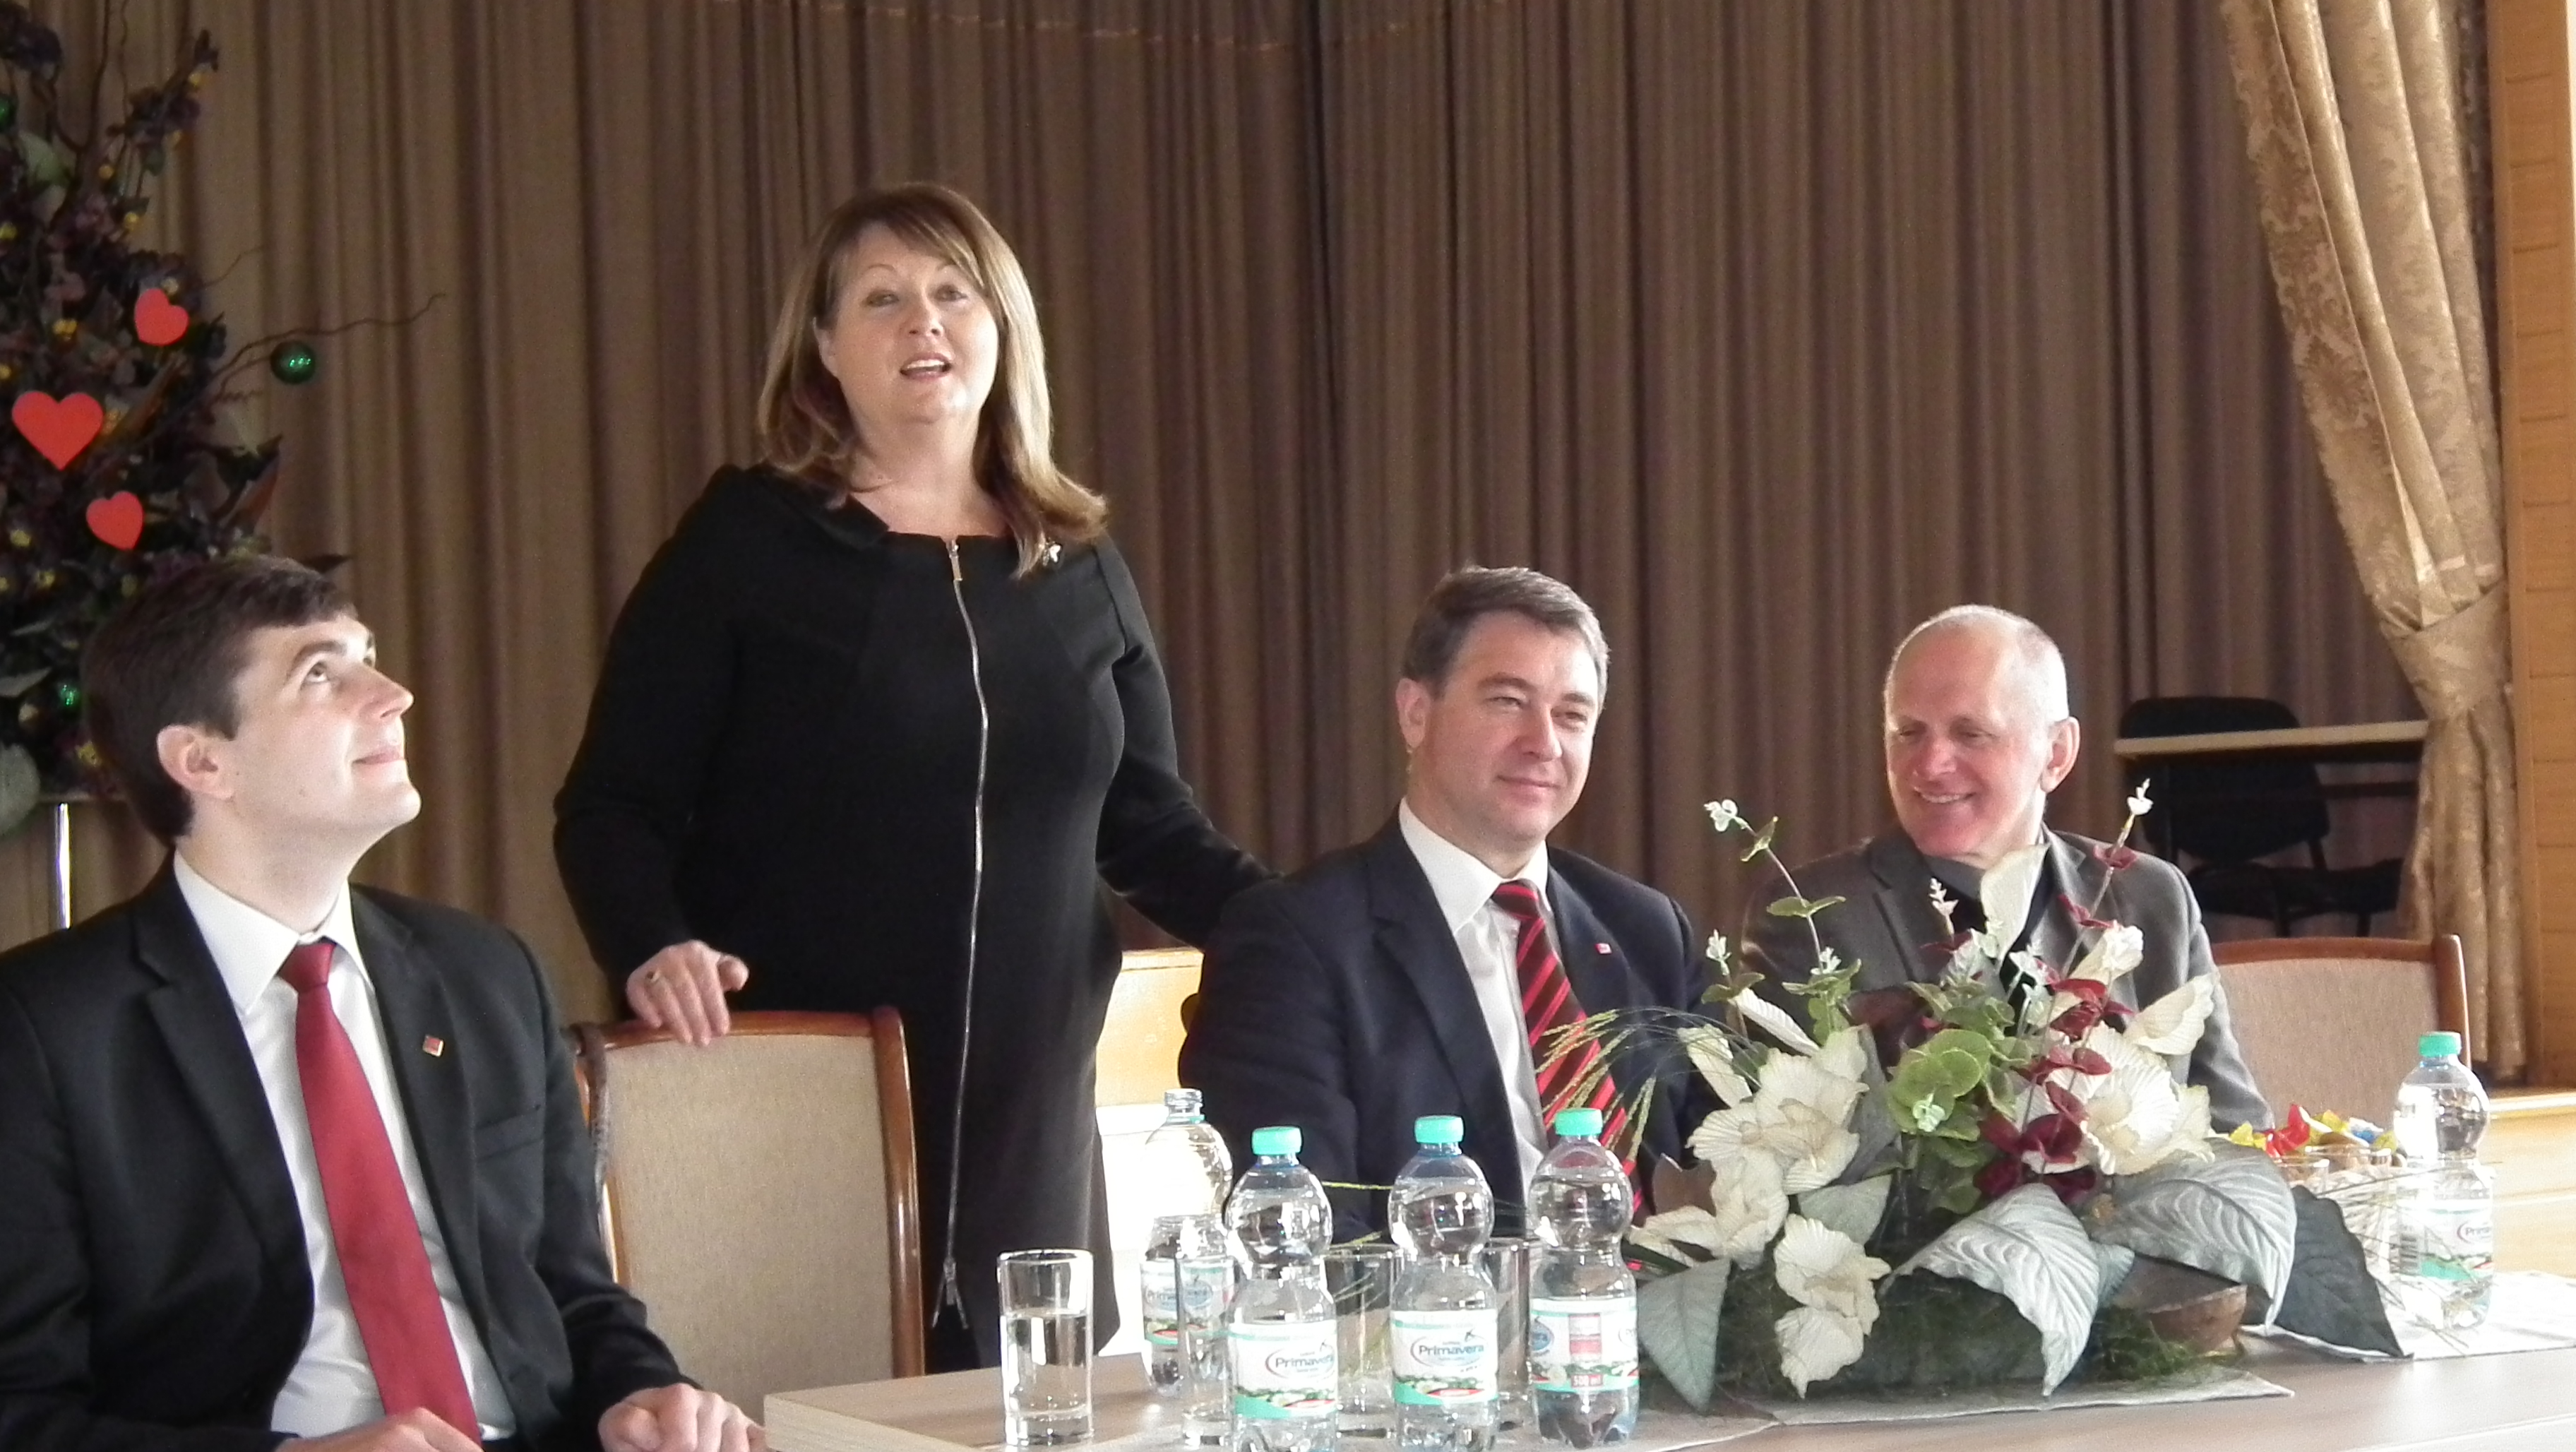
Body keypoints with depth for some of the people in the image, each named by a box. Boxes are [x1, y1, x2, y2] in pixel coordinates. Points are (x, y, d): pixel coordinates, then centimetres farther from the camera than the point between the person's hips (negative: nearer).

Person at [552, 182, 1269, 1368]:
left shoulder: (1078, 569, 12)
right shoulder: (745, 544, 0)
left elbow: (1149, 825, 15)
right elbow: (612, 807, -2)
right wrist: (652, 949, -21)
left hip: (1027, 1116, 4)